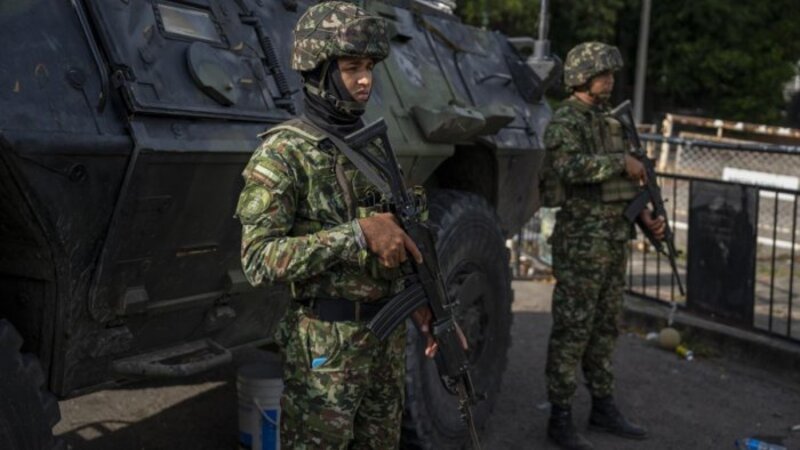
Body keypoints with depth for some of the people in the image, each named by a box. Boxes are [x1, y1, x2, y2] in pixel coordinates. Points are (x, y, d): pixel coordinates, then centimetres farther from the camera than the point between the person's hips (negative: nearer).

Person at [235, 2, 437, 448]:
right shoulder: (283, 153, -14)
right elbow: (258, 260, -23)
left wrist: (418, 303, 6)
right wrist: (358, 234, -27)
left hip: (388, 332, 7)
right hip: (326, 343, -7)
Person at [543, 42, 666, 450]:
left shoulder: (608, 121, 16)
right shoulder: (564, 122, -10)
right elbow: (570, 167, -29)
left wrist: (645, 216, 10)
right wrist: (622, 162, -21)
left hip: (615, 238, 8)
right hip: (581, 240, -8)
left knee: (605, 326, 14)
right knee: (572, 329, -3)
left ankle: (603, 407, 25)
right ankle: (560, 417, 5)